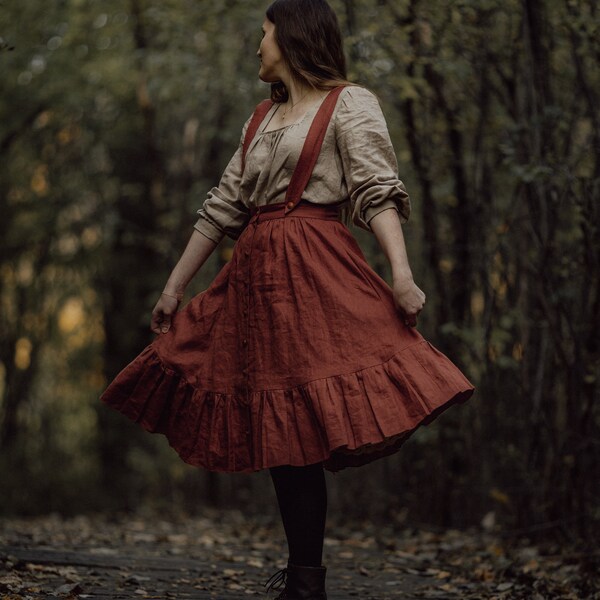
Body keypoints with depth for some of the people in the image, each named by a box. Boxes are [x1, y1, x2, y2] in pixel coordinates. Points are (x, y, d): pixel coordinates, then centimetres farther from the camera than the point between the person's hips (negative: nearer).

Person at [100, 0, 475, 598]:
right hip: (256, 275, 7)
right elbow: (222, 207, 23)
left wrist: (401, 273, -22)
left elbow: (377, 191, -8)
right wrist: (174, 286, 22)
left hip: (314, 273, -7)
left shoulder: (348, 103, 3)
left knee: (301, 434, -12)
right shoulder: (262, 117, 23)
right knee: (281, 432, 4)